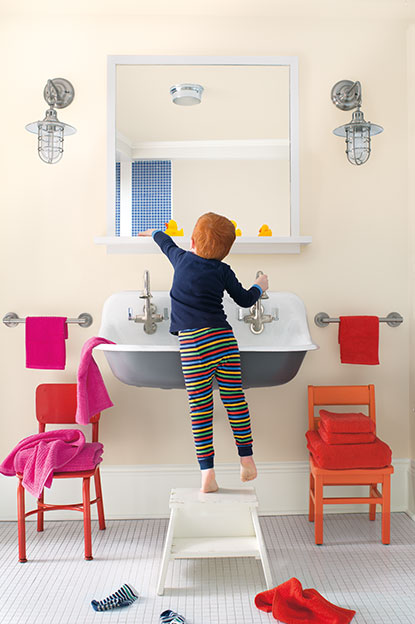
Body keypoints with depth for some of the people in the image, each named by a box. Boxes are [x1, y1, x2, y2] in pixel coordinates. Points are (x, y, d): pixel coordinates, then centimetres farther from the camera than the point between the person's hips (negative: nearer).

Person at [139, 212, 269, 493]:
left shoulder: (181, 259, 11)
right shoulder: (223, 271, 8)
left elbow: (167, 242, 33)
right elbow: (245, 300, 17)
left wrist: (155, 232, 55)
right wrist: (259, 287, 38)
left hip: (193, 346, -1)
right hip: (224, 340, 1)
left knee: (200, 409, 0)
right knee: (235, 400, 8)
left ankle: (207, 473, 2)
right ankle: (247, 461, 17)